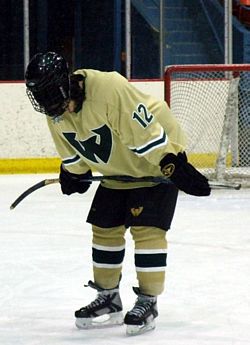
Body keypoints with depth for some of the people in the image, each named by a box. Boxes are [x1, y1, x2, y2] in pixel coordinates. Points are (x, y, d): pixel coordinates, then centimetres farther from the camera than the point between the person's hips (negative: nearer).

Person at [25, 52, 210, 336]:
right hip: (117, 171, 8)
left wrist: (174, 166, -33)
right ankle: (108, 299, 22)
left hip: (156, 163, -8)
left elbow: (145, 133, -34)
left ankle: (148, 302, -5)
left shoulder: (110, 89, -35)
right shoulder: (56, 109, -10)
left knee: (146, 228, -13)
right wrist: (73, 174, 8)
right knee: (104, 227, 8)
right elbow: (72, 148, 9)